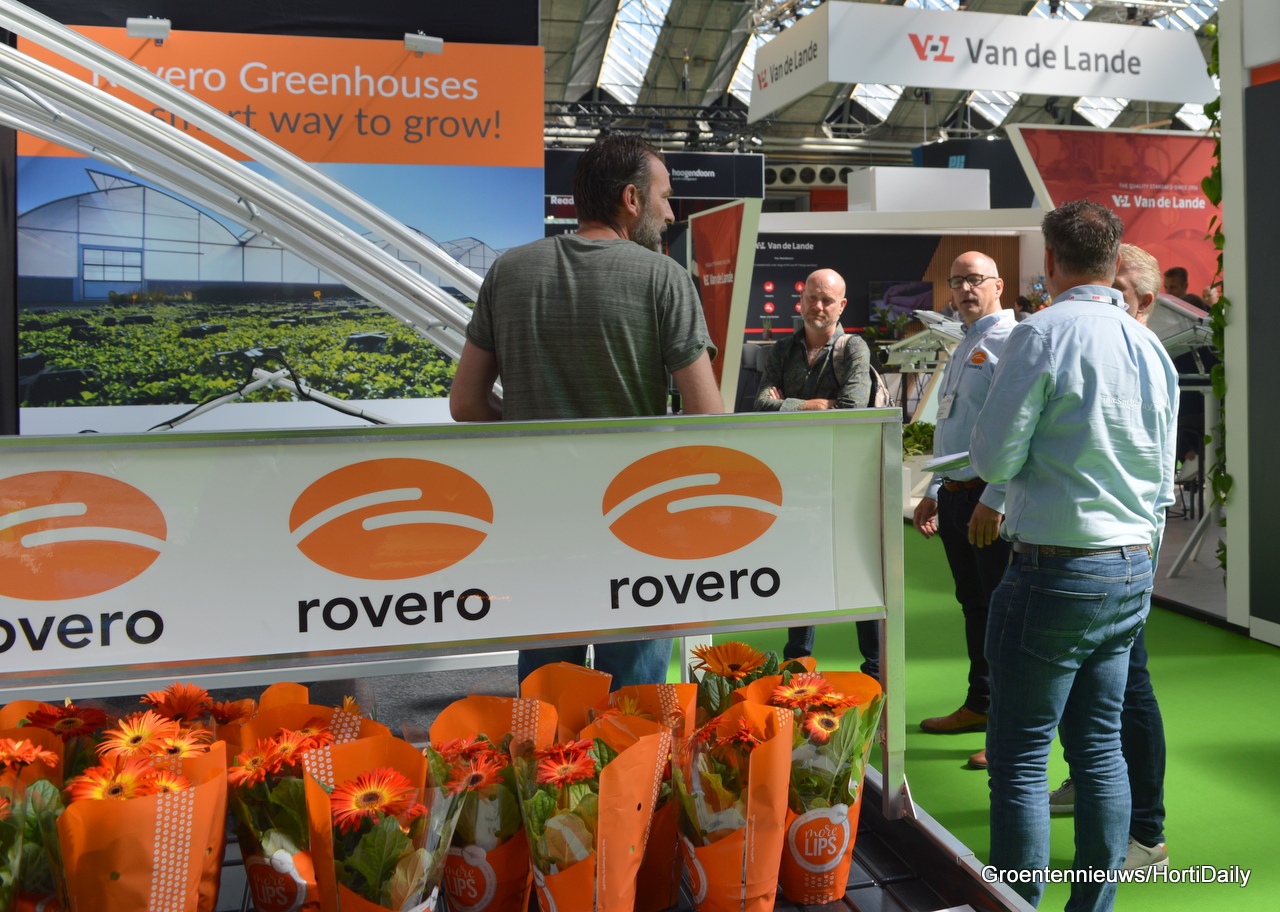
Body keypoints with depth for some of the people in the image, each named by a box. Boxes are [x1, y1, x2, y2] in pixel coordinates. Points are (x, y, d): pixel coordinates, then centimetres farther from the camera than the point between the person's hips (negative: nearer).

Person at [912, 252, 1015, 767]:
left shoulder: (1010, 341, -10)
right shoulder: (963, 350, 20)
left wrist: (993, 501, -23)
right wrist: (934, 493, 24)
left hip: (993, 499, -9)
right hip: (956, 495, 9)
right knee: (974, 606, 17)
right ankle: (980, 705, 29)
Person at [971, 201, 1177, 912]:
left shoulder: (1044, 334, -11)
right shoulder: (1152, 346, 11)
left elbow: (994, 457, -13)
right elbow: (1164, 482, 17)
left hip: (1057, 569, -8)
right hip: (1133, 569, 8)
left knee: (1020, 757, -1)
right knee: (1099, 746, 15)